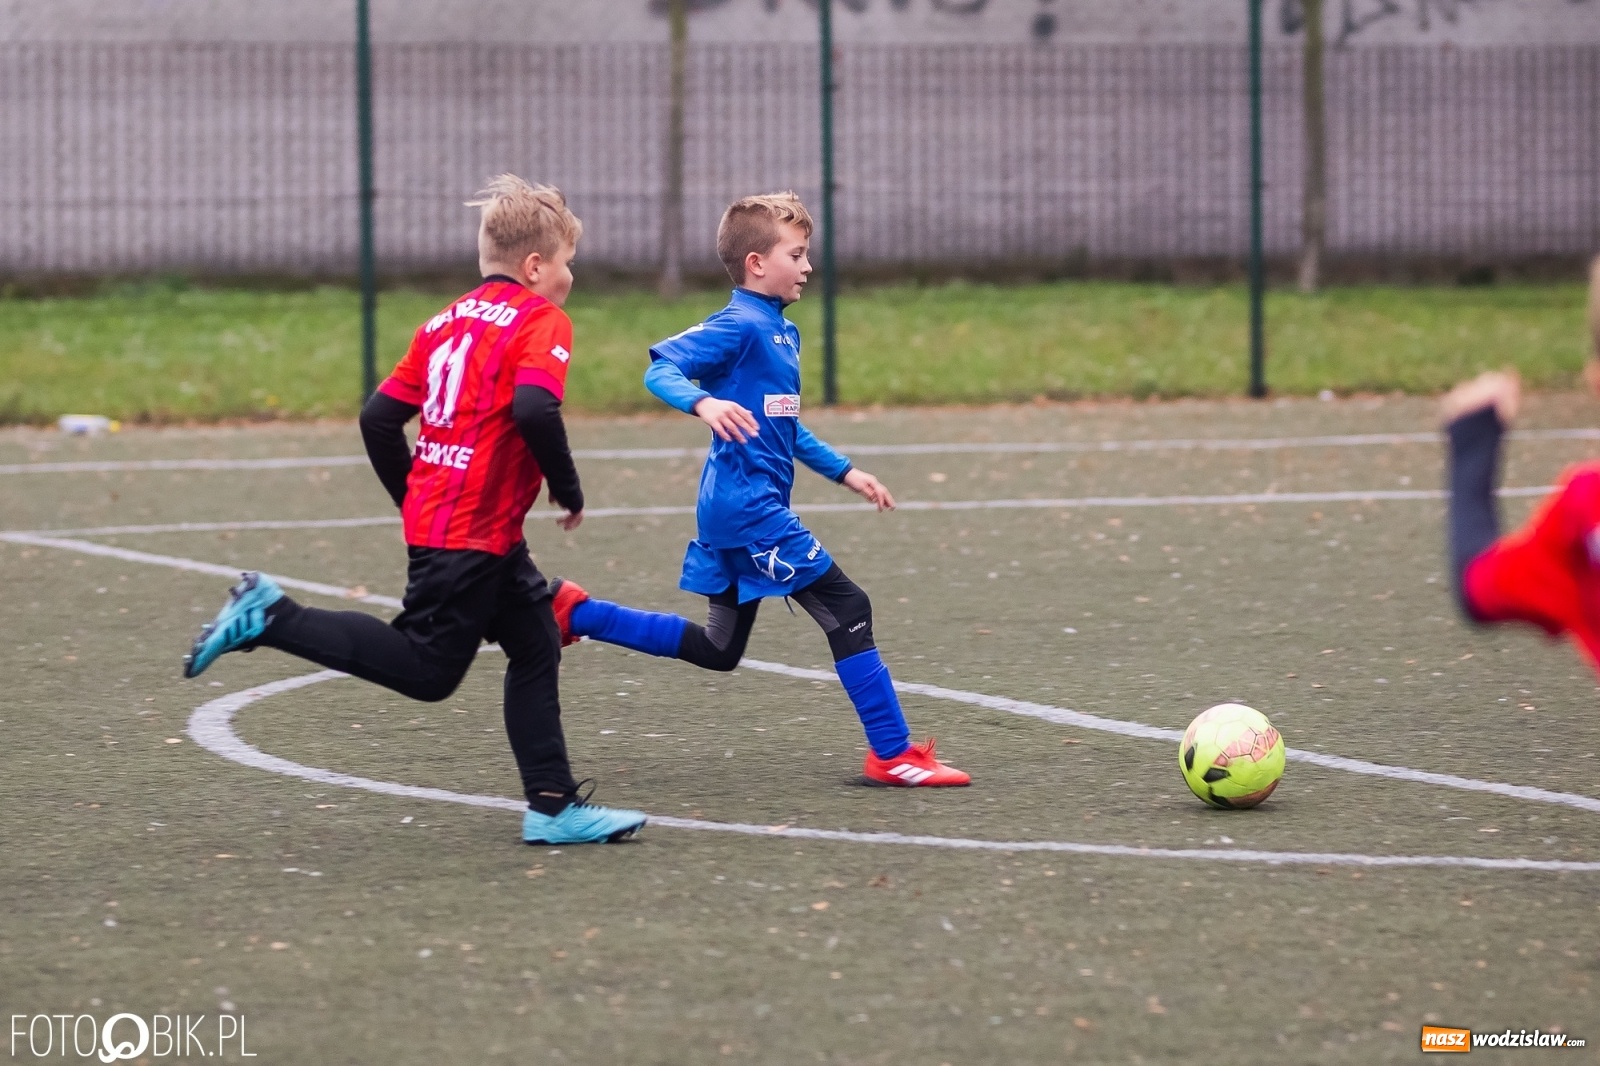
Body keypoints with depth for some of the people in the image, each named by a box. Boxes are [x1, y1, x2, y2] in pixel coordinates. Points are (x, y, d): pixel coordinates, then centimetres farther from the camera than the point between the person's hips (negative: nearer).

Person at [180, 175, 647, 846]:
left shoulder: (447, 320, 17)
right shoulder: (542, 321, -6)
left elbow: (379, 417, 13)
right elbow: (534, 409, -25)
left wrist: (416, 503, 23)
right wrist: (569, 491, -10)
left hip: (432, 518, 9)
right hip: (473, 533, -9)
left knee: (537, 648, 13)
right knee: (427, 671, -5)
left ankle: (554, 807, 12)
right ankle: (272, 618, -7)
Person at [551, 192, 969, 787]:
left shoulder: (782, 333, 17)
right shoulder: (740, 326, -12)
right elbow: (660, 370, -22)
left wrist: (843, 473, 26)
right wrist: (703, 402, -41)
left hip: (738, 510, 10)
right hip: (749, 507, -10)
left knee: (718, 650, 17)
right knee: (847, 609, -9)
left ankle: (576, 612, 22)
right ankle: (892, 755, -6)